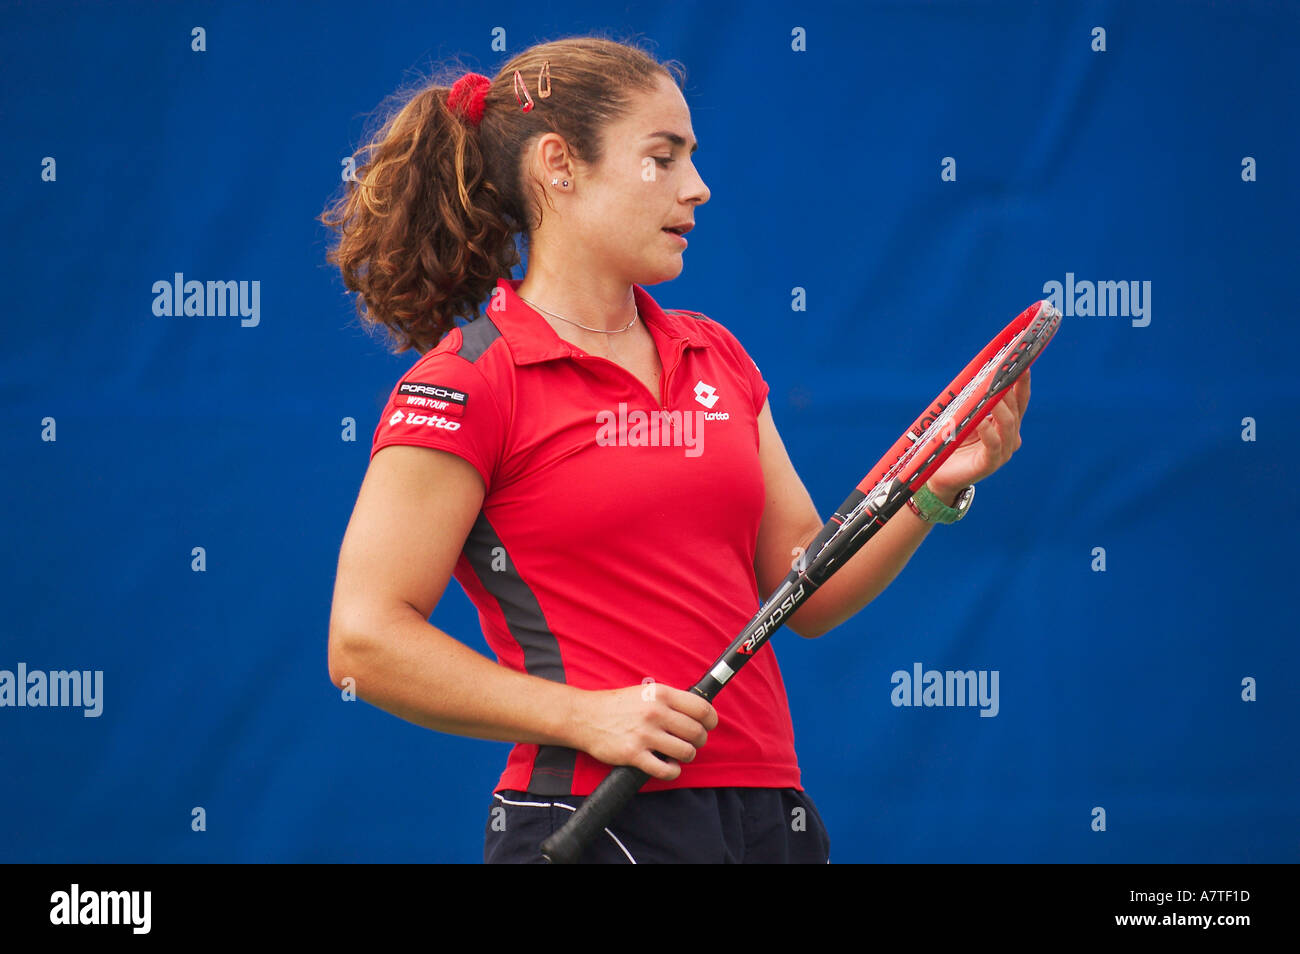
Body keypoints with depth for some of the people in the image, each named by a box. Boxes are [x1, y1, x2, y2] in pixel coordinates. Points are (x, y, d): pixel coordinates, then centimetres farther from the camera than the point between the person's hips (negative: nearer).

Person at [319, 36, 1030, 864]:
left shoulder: (718, 358, 14)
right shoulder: (468, 384, -7)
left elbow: (805, 592, 16)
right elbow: (365, 642, -12)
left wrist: (933, 492, 0)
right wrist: (584, 716, -19)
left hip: (769, 818, 6)